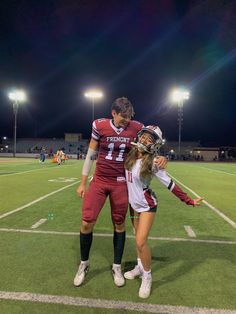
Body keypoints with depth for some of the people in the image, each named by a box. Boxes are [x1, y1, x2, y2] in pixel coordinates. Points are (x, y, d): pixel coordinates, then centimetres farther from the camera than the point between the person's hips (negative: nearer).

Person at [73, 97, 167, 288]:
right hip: (99, 181, 0)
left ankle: (117, 267, 30)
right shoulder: (99, 126, -6)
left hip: (120, 183, 1)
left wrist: (160, 158, -18)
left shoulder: (137, 128, -4)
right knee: (87, 222, -4)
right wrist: (83, 183, 3)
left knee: (119, 224, 9)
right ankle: (84, 264, 23)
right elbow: (91, 154, 2)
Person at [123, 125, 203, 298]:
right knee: (139, 238, 18)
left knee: (141, 241, -9)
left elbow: (169, 183, -18)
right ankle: (140, 267, 39)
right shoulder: (131, 155, -7)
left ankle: (147, 276, 15)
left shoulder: (152, 162, -21)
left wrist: (189, 200, -16)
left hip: (147, 205, -5)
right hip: (134, 203, 6)